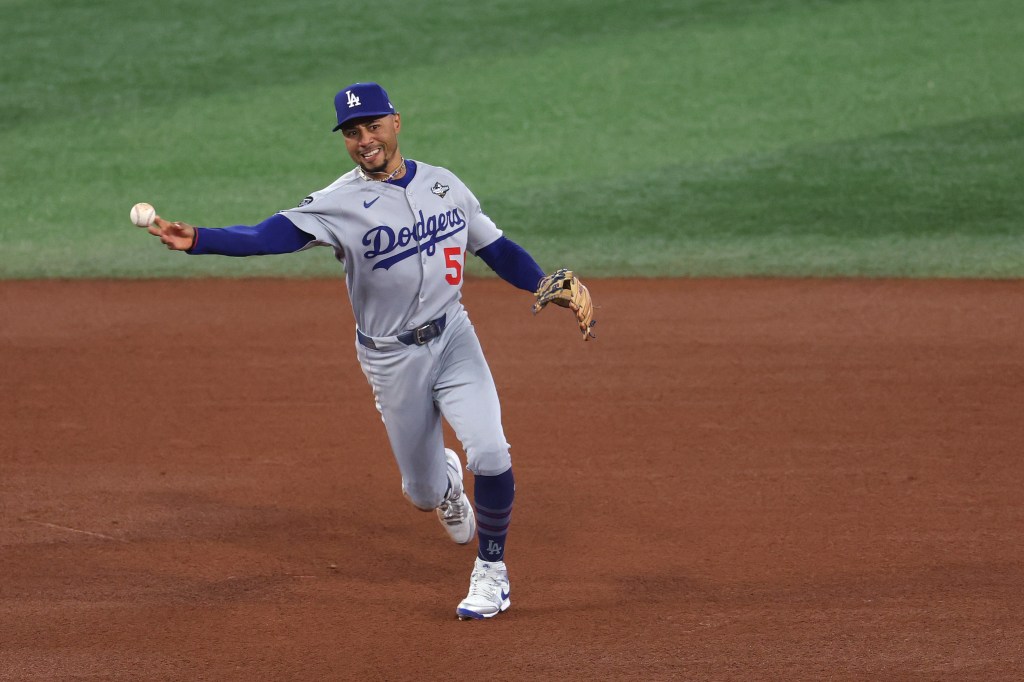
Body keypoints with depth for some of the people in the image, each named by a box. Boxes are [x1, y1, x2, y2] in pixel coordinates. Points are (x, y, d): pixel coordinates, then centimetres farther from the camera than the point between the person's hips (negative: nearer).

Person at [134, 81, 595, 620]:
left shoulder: (444, 185, 1)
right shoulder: (340, 204, -13)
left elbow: (497, 250, 11)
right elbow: (272, 236, -28)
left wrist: (551, 288, -4)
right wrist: (196, 240, -44)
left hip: (452, 337, 2)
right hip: (392, 359, -2)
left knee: (489, 454, -17)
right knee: (423, 490, 7)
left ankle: (491, 571, 7)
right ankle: (444, 480, 48)